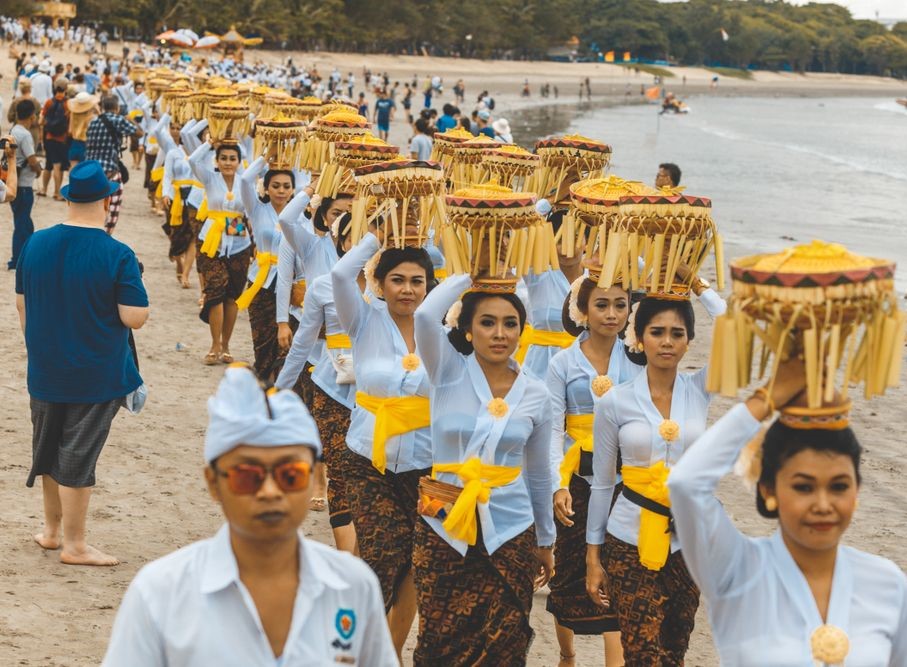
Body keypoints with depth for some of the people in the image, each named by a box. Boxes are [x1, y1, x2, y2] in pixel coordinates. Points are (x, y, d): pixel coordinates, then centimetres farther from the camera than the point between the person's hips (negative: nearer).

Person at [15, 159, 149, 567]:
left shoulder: (35, 244, -2)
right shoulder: (117, 256, -18)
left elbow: (21, 303, 8)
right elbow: (135, 318, -20)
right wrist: (132, 287, 1)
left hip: (45, 371, 5)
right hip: (96, 376, -5)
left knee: (48, 449, 20)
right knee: (77, 457, 3)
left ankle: (52, 530, 35)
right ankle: (74, 545, 13)